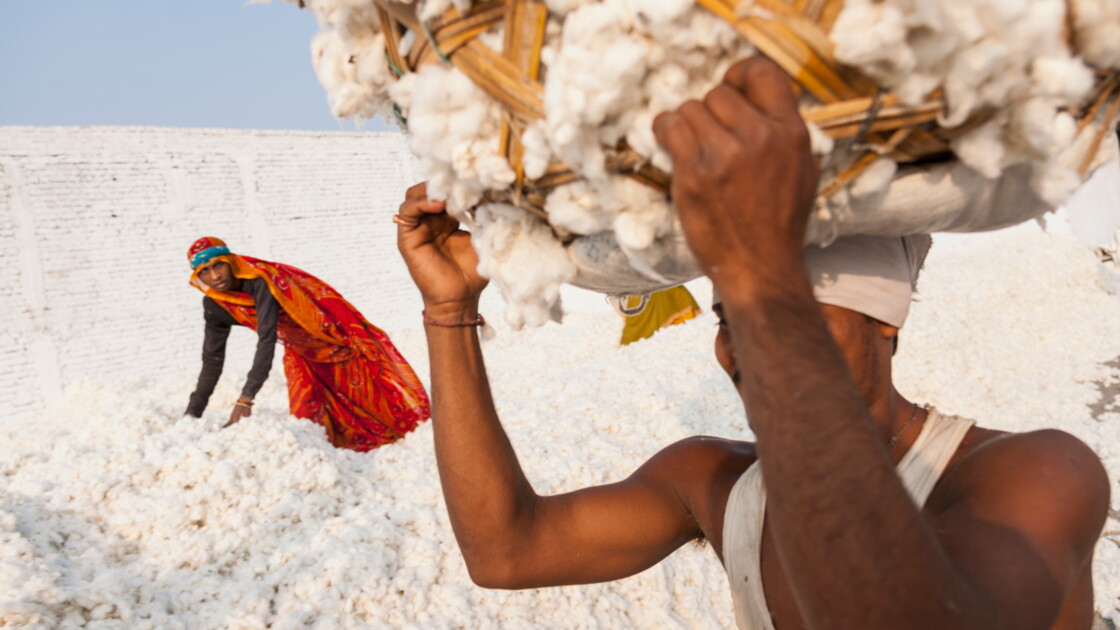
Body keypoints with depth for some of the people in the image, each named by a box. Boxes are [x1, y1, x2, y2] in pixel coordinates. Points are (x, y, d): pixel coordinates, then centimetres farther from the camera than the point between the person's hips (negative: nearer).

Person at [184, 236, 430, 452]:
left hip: (332, 332, -6)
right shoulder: (214, 306, -11)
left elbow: (267, 340, -39)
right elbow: (212, 361, -4)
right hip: (300, 350, 6)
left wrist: (245, 399, -43)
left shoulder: (259, 279, -33)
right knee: (306, 411, 1)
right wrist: (192, 414, -8)